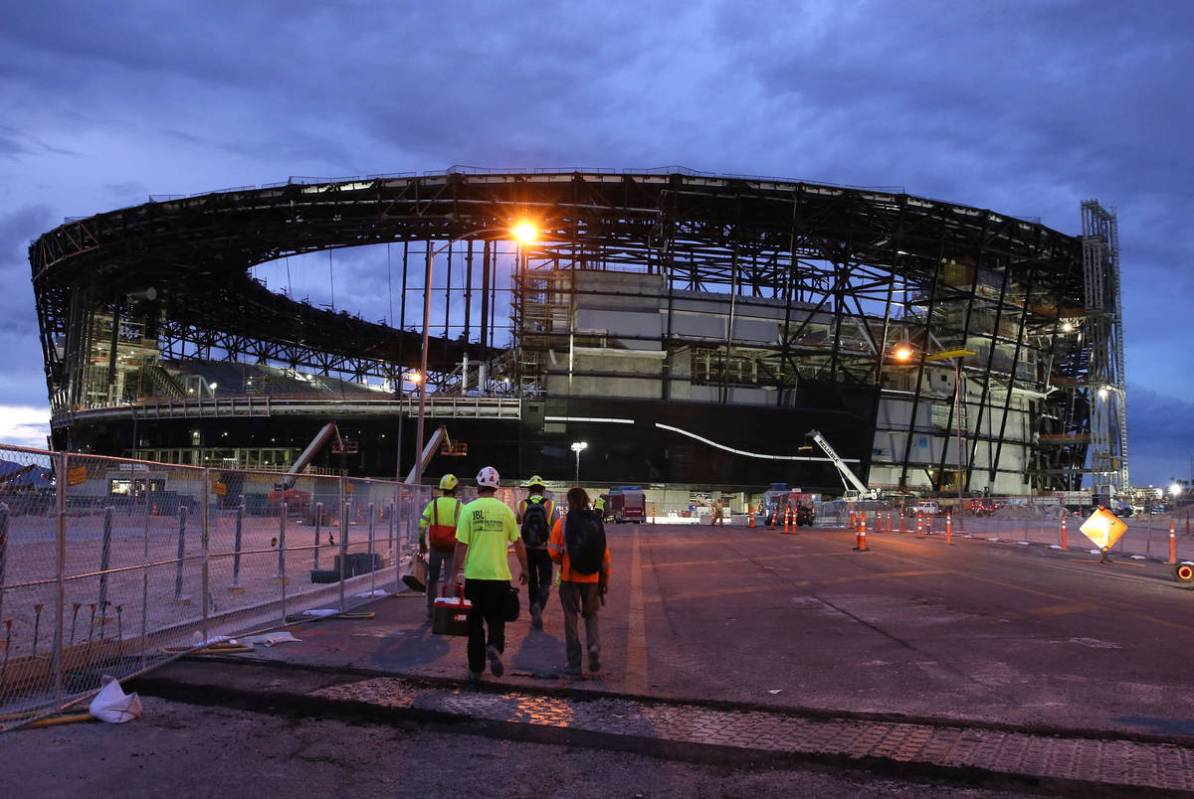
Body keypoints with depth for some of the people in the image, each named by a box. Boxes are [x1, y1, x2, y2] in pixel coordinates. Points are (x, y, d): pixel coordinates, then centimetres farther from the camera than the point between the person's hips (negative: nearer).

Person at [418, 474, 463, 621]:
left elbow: (422, 525, -5)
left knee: (433, 580, 15)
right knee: (450, 581, 5)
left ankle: (431, 612, 19)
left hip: (435, 548, 2)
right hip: (452, 548, -2)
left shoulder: (433, 504, 0)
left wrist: (422, 544, 5)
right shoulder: (459, 506, -5)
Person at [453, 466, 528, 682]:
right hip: (499, 575, 1)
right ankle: (494, 647, -18)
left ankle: (476, 669, 16)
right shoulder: (505, 510, 1)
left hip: (474, 575, -1)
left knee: (475, 622, 11)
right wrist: (524, 569, 18)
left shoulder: (469, 509, -4)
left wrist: (459, 571, 1)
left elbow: (461, 544, -7)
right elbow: (518, 543, 5)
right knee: (496, 618, 12)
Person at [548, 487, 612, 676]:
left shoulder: (562, 524, -8)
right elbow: (605, 554, 0)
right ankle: (594, 646, -4)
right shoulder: (597, 523, -1)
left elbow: (553, 553, -7)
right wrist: (606, 577, 11)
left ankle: (574, 663, 11)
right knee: (591, 615, 21)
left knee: (571, 619, 9)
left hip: (570, 578, -2)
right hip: (592, 578, 2)